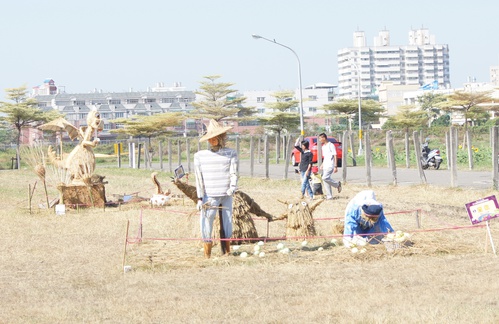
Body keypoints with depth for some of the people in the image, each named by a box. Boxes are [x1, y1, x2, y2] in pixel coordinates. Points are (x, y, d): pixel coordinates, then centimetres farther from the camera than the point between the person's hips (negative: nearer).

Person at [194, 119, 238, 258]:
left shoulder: (231, 154, 6)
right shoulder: (200, 156, 5)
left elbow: (233, 173, 1)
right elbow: (199, 178, 2)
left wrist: (232, 188, -18)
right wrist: (200, 198, -5)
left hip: (226, 196, 1)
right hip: (209, 197, -1)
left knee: (227, 225, 7)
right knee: (206, 224, -5)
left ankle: (227, 254, 17)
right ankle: (207, 256, 1)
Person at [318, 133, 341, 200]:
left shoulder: (331, 145, -9)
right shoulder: (323, 147, 16)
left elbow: (335, 156, -12)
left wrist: (335, 166, -17)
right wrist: (322, 164, 19)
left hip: (330, 166, -8)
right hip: (325, 166, 8)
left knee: (325, 178, -24)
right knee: (326, 182, 3)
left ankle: (337, 184, -3)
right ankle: (329, 196, 8)